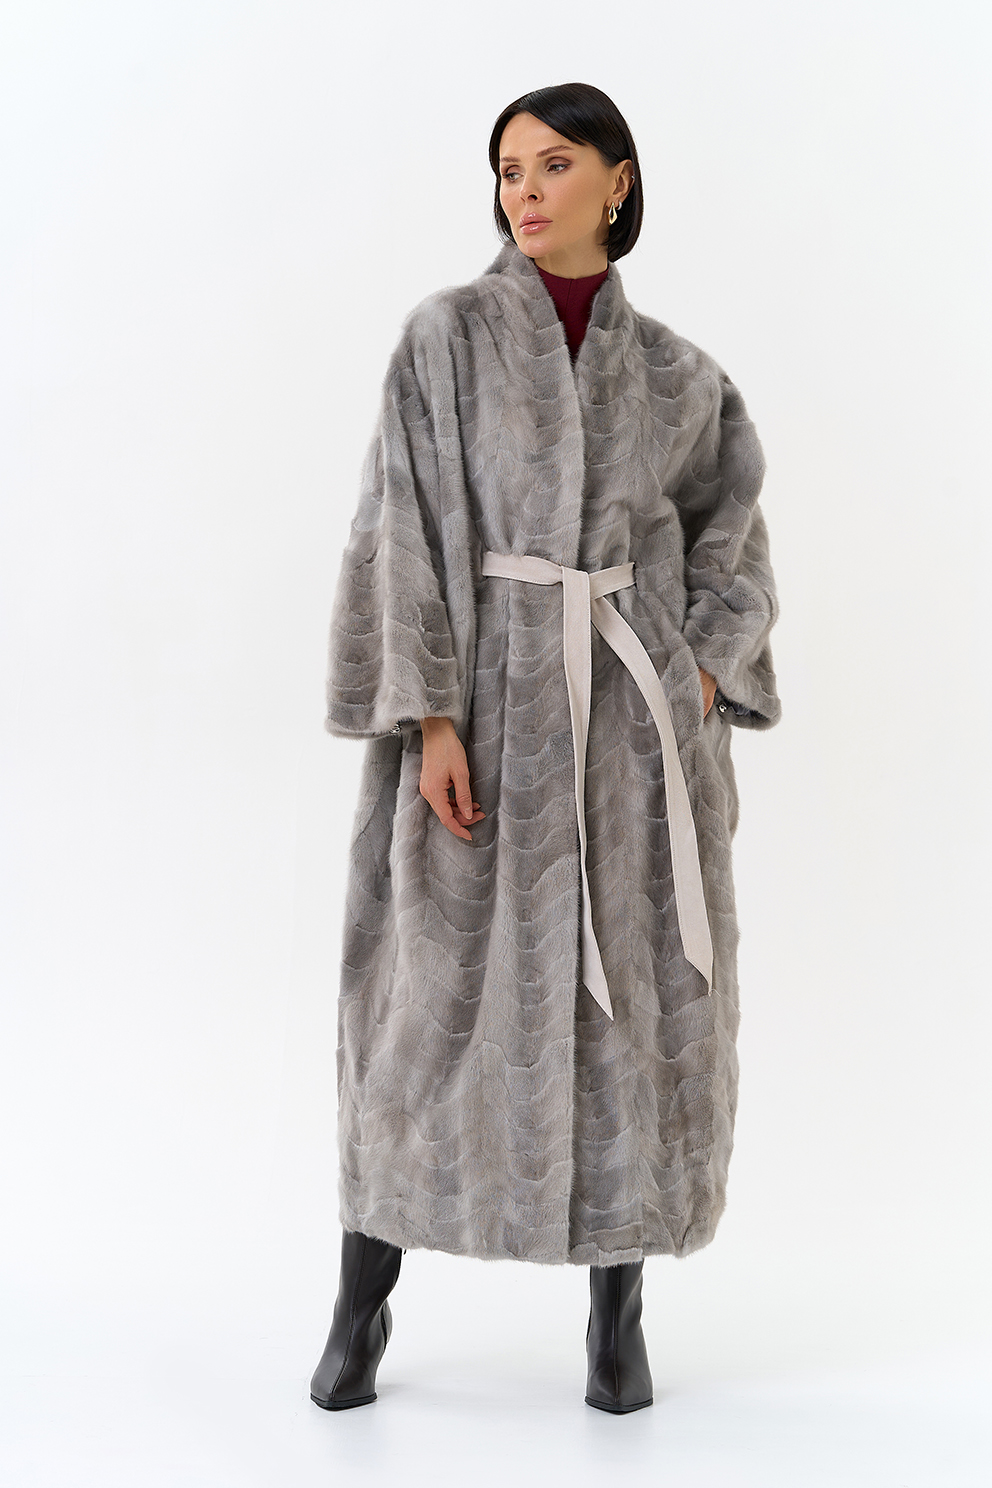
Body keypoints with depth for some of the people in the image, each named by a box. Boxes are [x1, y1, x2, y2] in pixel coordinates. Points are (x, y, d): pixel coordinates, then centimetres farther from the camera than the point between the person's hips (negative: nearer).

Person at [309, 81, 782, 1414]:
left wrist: (703, 689, 2)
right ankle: (363, 1302, 18)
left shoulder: (673, 371, 9)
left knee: (637, 1001, 3)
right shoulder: (446, 334, 0)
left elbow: (729, 537, 17)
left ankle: (617, 1314, 18)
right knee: (442, 991, 1)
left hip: (634, 710, 3)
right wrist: (428, 718, -14)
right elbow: (406, 529, -6)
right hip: (487, 699, -2)